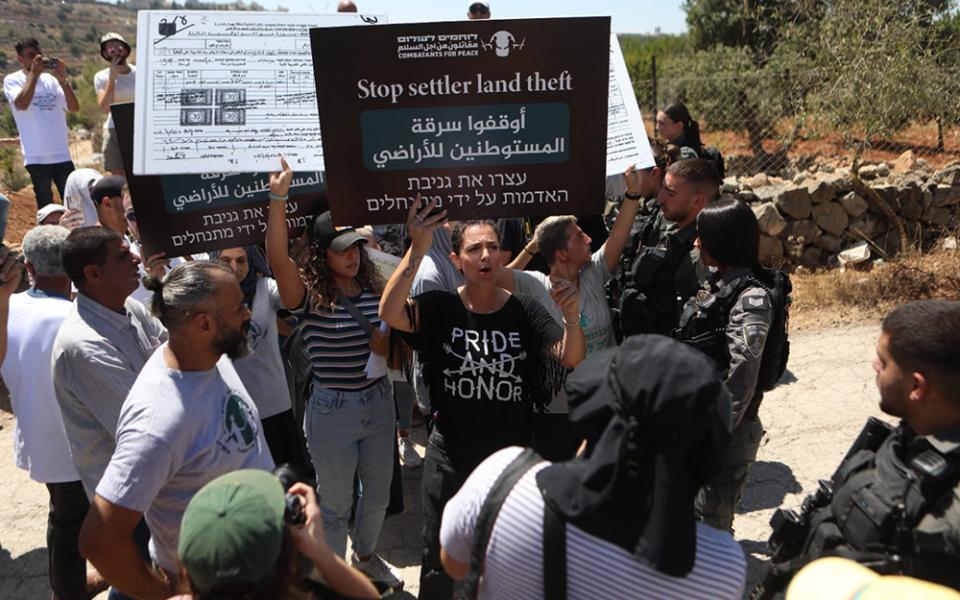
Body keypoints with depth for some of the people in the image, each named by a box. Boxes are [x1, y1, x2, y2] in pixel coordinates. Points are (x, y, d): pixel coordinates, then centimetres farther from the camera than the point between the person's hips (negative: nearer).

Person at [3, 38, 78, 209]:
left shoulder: (52, 79, 10)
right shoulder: (12, 80, 2)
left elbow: (74, 107, 0)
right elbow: (21, 104, -18)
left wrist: (63, 80, -12)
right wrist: (34, 73, -15)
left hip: (62, 154, 3)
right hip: (37, 156, -3)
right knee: (45, 206, 3)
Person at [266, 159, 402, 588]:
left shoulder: (374, 290, 2)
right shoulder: (310, 296, -14)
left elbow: (394, 346, 13)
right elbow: (277, 258, -33)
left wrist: (387, 343, -10)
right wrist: (279, 198, -40)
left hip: (379, 403, 5)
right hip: (332, 411, -5)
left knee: (377, 494, 23)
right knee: (335, 503, 13)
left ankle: (365, 556, 51)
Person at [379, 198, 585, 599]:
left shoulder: (525, 311, -6)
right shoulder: (440, 307, -9)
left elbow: (571, 359, -15)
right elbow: (389, 314, -27)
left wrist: (571, 318, -36)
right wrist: (418, 249, -37)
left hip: (513, 456, 1)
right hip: (450, 456, -1)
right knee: (439, 559, 18)